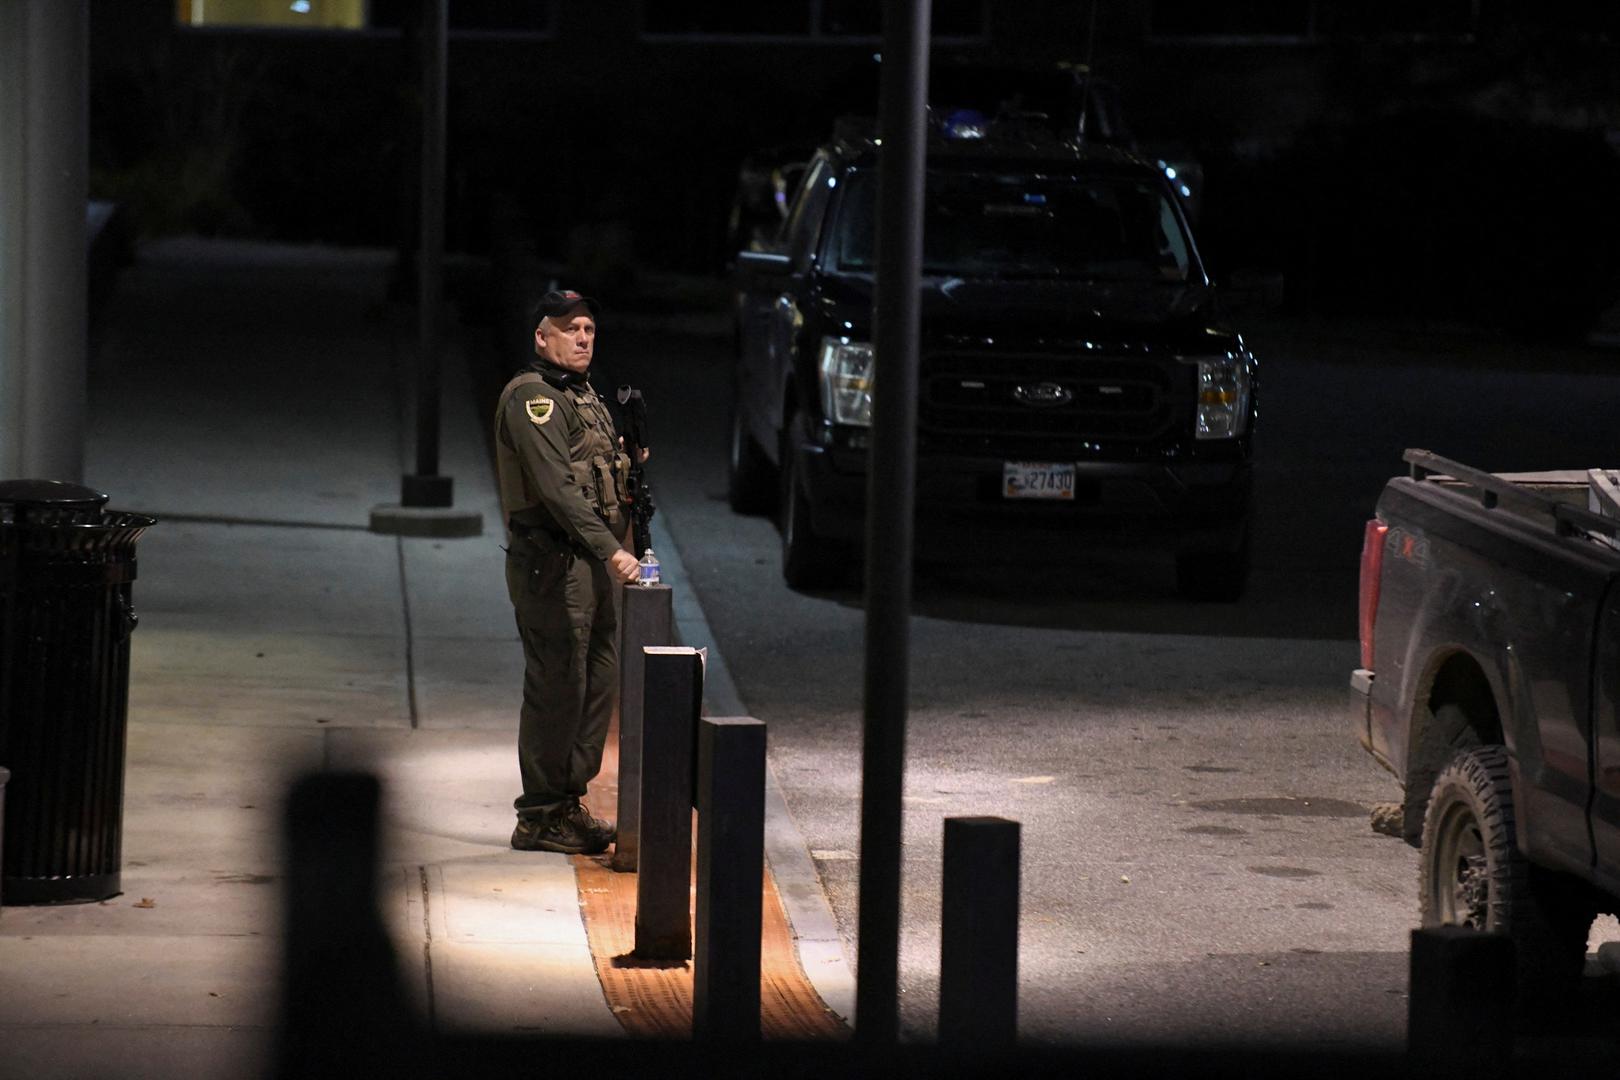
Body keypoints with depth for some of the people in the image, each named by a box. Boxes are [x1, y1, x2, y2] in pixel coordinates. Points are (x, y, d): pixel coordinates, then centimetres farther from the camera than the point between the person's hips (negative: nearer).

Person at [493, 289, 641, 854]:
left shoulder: (587, 397, 19)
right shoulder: (530, 396, -13)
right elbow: (556, 486, -24)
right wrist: (610, 550, -30)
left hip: (591, 565, 10)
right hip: (551, 562, -10)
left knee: (598, 681, 12)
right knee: (556, 686, -7)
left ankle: (568, 801, 22)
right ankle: (540, 817, -1)